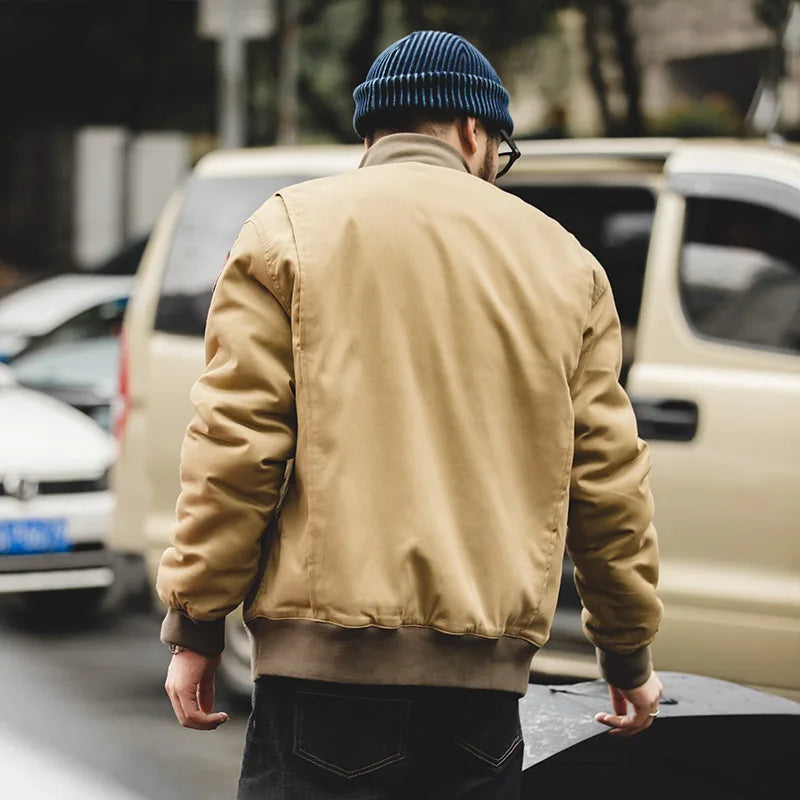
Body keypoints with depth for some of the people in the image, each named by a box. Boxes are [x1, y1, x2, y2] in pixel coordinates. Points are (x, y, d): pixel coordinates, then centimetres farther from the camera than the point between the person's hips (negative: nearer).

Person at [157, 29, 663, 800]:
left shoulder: (292, 226, 5)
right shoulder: (561, 258, 14)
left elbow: (234, 443, -4)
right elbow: (607, 477, 13)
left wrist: (195, 627, 2)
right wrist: (628, 653, 23)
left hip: (329, 648, -3)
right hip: (488, 667, 3)